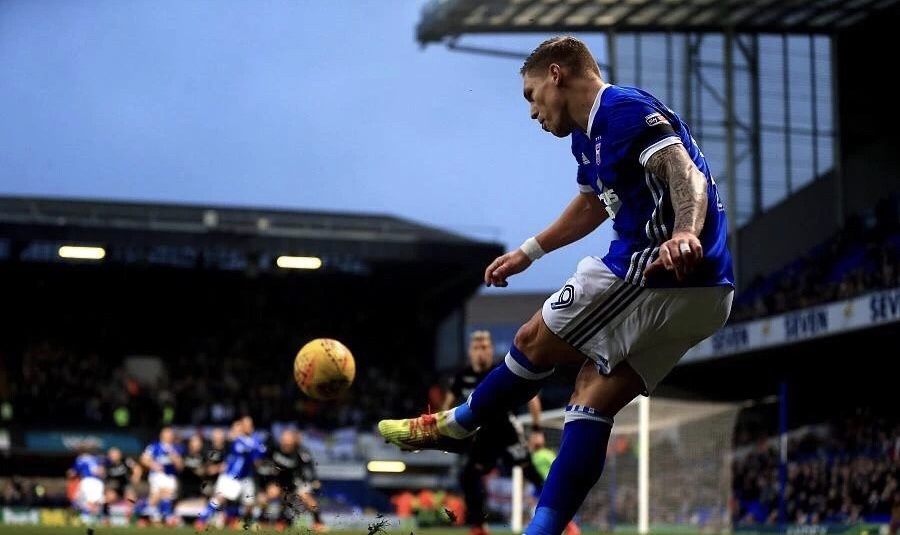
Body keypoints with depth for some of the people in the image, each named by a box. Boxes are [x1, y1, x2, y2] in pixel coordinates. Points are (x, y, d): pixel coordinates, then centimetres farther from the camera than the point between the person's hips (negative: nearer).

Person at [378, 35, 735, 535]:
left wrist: (685, 234, -43)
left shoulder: (622, 109, -9)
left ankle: (455, 424, 29)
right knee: (595, 404, 8)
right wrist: (529, 252, 47)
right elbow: (592, 204, 40)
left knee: (535, 343, 7)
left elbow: (686, 172, -24)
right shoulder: (591, 132, 22)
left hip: (658, 269, -10)